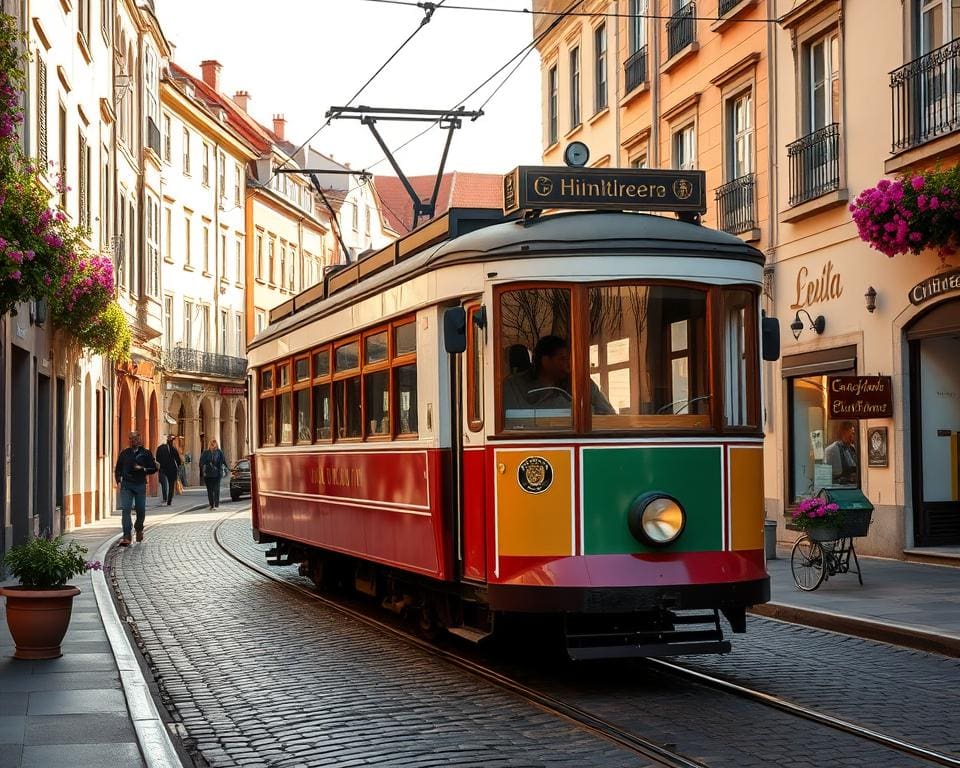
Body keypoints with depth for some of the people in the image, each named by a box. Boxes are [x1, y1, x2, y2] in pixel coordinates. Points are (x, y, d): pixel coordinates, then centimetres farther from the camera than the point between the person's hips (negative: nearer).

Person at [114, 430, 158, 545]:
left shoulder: (146, 453, 3)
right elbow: (118, 469, 17)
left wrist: (143, 469, -11)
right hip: (126, 485, 0)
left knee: (141, 510, 7)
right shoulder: (124, 453, 8)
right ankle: (126, 537, -15)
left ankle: (139, 529, 36)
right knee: (126, 509, -11)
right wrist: (118, 480, 4)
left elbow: (154, 468, 5)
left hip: (140, 485, 0)